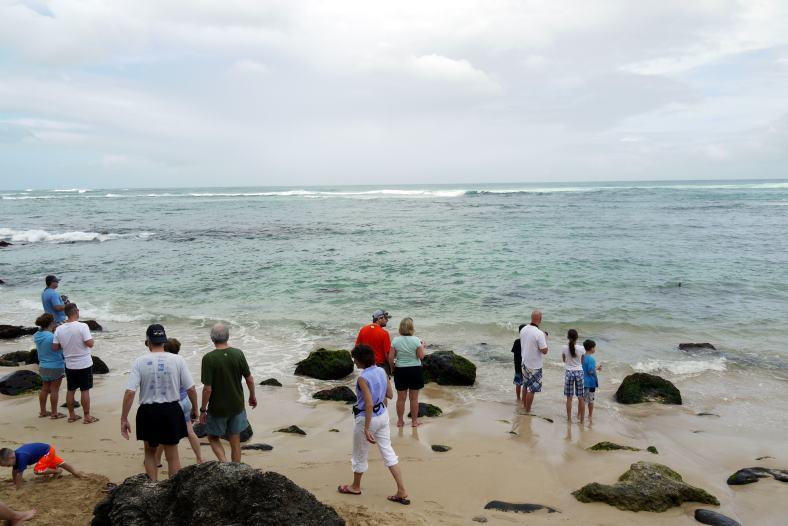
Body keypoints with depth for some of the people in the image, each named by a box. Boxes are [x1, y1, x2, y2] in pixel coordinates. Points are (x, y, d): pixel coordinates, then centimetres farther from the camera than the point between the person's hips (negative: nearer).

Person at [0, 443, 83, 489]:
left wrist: (18, 488, -21)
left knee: (37, 470, -17)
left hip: (47, 451, -9)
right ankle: (76, 473, 29)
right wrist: (14, 484, 14)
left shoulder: (21, 457, -32)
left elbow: (19, 474, -28)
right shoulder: (15, 456, -5)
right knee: (60, 463, 18)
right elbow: (14, 471, 8)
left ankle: (57, 471, 1)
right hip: (48, 451, 9)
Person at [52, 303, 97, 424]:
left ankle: (71, 415, 25)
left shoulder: (59, 329, -4)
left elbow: (55, 347, 1)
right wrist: (90, 337, -1)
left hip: (69, 365, 4)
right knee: (85, 390, 4)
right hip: (84, 364, -4)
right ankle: (87, 417, 10)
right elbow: (90, 344, -22)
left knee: (70, 390, 15)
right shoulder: (82, 326, -19)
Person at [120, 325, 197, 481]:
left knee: (150, 452, 24)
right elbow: (191, 389, -5)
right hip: (171, 411, 0)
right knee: (172, 456, 14)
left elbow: (129, 393, -14)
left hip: (148, 412, 0)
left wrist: (124, 419, -5)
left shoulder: (139, 362, -9)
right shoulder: (177, 360, -8)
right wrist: (195, 409, 11)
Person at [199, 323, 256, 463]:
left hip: (217, 408, -3)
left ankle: (224, 462, -3)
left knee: (213, 438, 17)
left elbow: (207, 389, -18)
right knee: (235, 441, 15)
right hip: (237, 405, 3)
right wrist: (252, 396, 16)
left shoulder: (208, 358, -18)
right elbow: (249, 379, -1)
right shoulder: (238, 354, -8)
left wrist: (202, 409, -6)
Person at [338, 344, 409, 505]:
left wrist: (366, 429, -23)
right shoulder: (382, 371, -2)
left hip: (367, 418, -7)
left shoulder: (362, 379, -23)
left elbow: (369, 404, -27)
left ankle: (355, 487, 37)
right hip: (383, 415, 7)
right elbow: (390, 395, 5)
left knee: (360, 455, 15)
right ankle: (402, 492, 9)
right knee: (388, 451, 11)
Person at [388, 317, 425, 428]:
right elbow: (421, 356, -9)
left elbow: (391, 357, -6)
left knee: (401, 398, 11)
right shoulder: (416, 340, -12)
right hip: (415, 370, -1)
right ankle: (414, 421, 19)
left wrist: (392, 368, 10)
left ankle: (400, 421, 20)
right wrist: (422, 346, 8)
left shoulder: (395, 340, -8)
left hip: (400, 371, 1)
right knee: (414, 398, 10)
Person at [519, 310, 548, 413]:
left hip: (524, 362, 7)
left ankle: (524, 405, 36)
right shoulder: (539, 333, -24)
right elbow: (544, 351, -20)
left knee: (526, 386, 23)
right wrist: (544, 338, -6)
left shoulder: (523, 330, -2)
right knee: (532, 389, 6)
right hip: (534, 366, -7)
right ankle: (527, 410, 14)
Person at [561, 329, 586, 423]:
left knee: (569, 398, 8)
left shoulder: (564, 348, -10)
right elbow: (583, 362, 3)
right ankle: (581, 418, 15)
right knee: (581, 398, 9)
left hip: (569, 372, 0)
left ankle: (569, 418, 13)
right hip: (579, 372, 0)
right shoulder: (581, 349, -10)